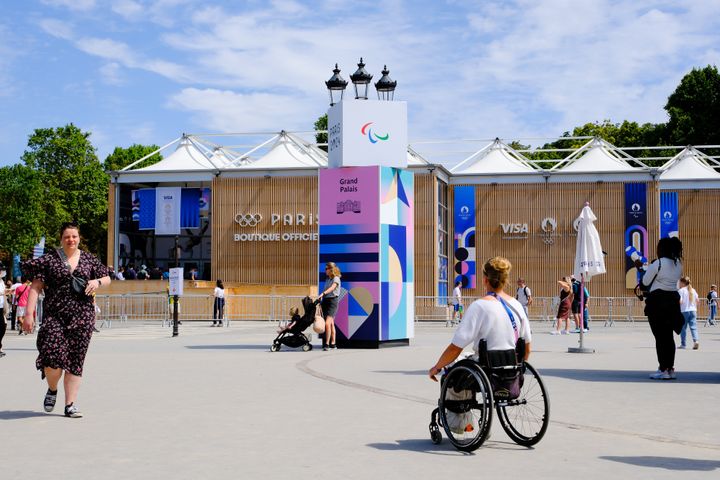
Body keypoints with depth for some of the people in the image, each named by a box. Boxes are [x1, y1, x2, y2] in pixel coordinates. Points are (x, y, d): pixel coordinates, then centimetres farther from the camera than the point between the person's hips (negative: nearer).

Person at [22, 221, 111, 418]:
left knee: (76, 359, 2)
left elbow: (107, 278, 19)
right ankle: (52, 390, 16)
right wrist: (29, 313, -8)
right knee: (52, 356, -16)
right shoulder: (49, 259, 3)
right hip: (54, 315, -2)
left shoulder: (88, 259, 10)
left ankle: (70, 404, 9)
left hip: (82, 316, 2)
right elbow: (36, 287, 0)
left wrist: (98, 281, -5)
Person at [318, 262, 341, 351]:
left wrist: (323, 294, -38)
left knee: (327, 323, -18)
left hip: (332, 301, -8)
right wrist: (321, 300, 10)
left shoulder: (336, 278, -8)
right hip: (325, 300, 8)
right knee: (331, 323, 10)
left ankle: (327, 344, -16)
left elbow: (332, 288, -25)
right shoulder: (327, 279, 16)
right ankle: (333, 344, 13)